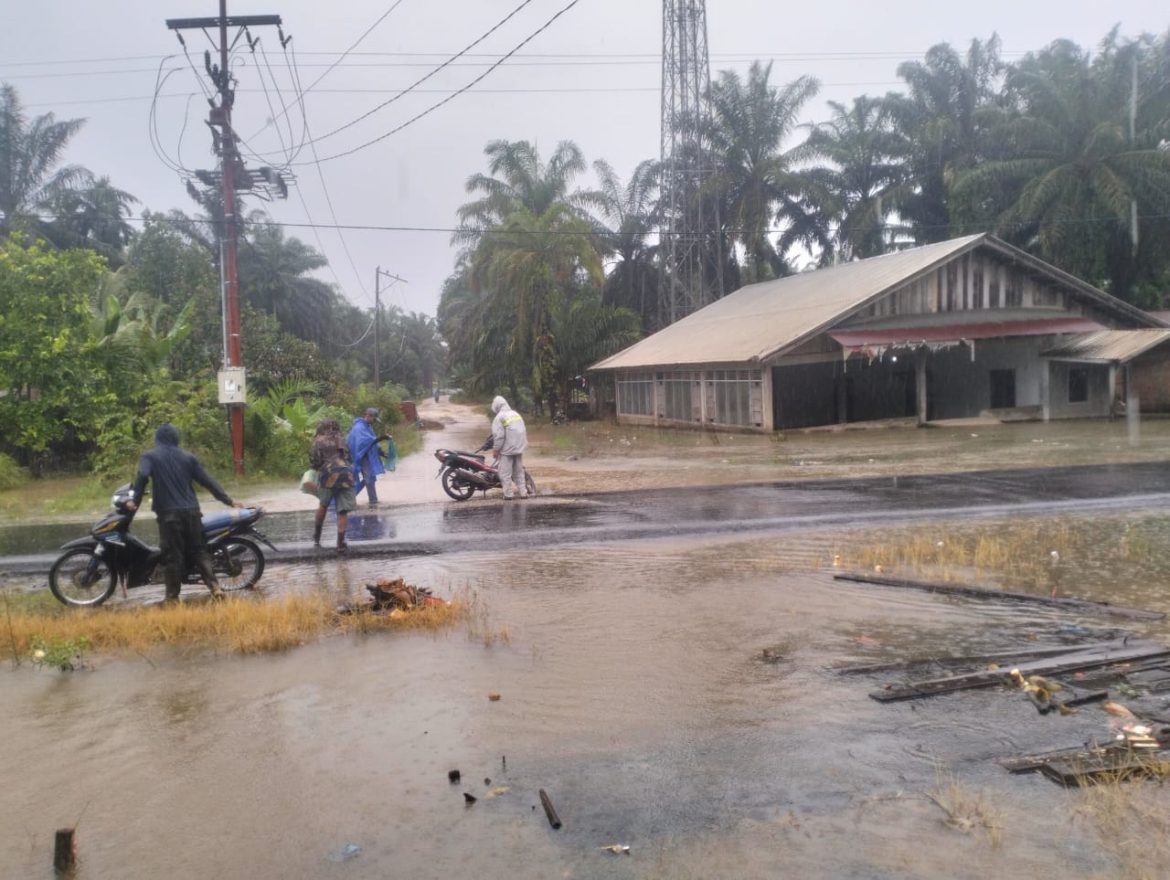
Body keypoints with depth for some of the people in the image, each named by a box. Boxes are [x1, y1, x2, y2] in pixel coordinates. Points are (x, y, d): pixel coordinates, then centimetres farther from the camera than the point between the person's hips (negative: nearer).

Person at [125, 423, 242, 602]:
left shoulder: (149, 456, 6)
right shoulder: (187, 457, 14)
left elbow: (142, 475, -15)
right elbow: (207, 480, 11)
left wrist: (135, 499, -8)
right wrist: (228, 500, 13)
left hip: (169, 513, -3)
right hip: (191, 511, 3)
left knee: (172, 555, 2)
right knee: (199, 551, 9)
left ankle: (172, 597, 6)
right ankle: (215, 587, -3)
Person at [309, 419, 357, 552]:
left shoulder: (319, 442, 8)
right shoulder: (341, 441, 20)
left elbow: (314, 462, 1)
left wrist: (319, 468, 21)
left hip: (328, 476, -2)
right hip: (346, 475, 2)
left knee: (323, 506, 20)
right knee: (343, 511, 3)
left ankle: (316, 537, 27)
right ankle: (341, 543, 2)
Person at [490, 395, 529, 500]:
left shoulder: (499, 417, -10)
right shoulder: (516, 414, 12)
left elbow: (499, 436, -16)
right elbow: (524, 431, 14)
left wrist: (495, 449, -7)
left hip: (507, 449, -7)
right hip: (519, 448, 7)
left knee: (505, 473, 2)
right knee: (519, 471, 15)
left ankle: (508, 494, 2)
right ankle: (523, 492, 15)